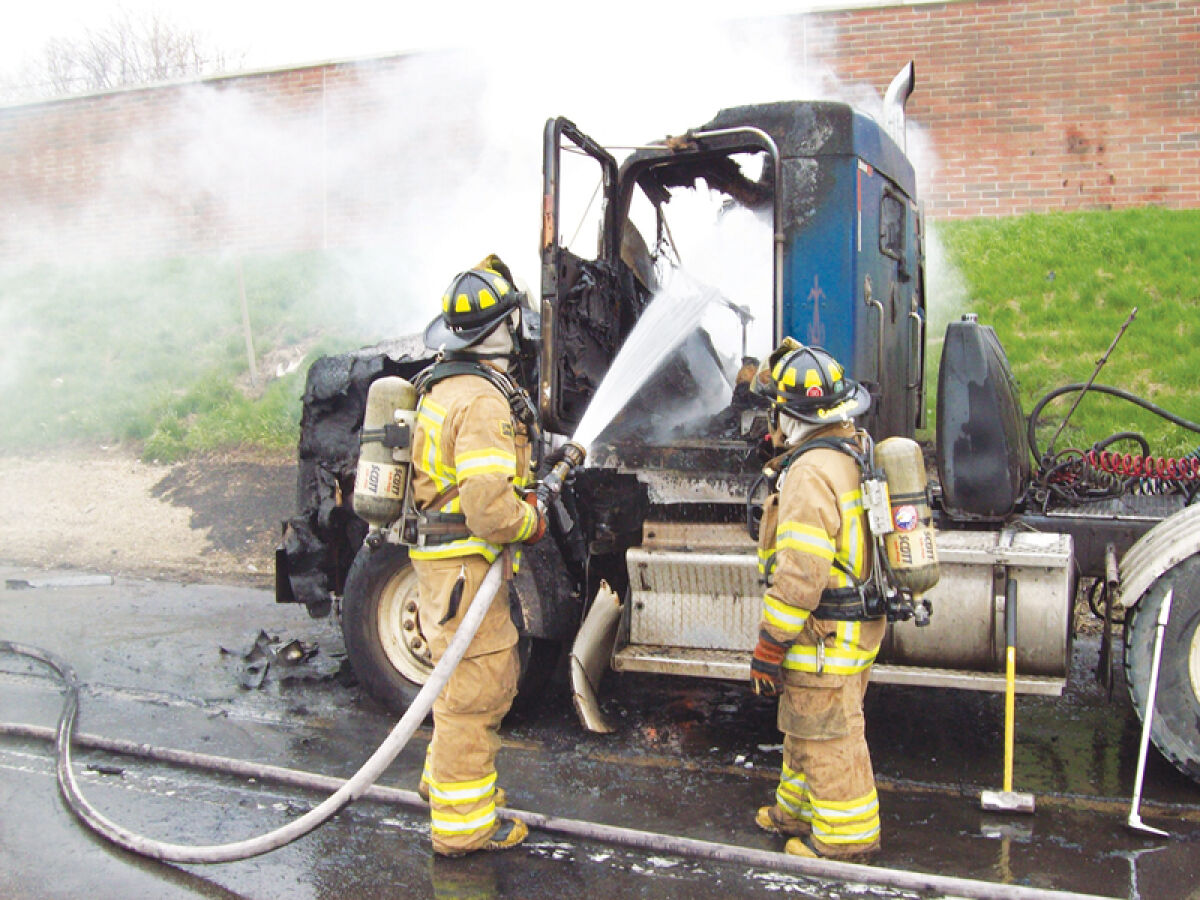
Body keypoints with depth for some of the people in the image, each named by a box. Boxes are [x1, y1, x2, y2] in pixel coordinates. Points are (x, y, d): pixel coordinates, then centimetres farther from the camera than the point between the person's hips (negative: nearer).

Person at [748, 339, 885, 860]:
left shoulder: (810, 472, -25)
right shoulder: (854, 450, 6)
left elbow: (801, 573, -27)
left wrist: (770, 644, -20)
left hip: (826, 635, -10)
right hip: (856, 620, 10)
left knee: (827, 736, 6)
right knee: (806, 724, 24)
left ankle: (844, 835, 21)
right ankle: (801, 809, 40)